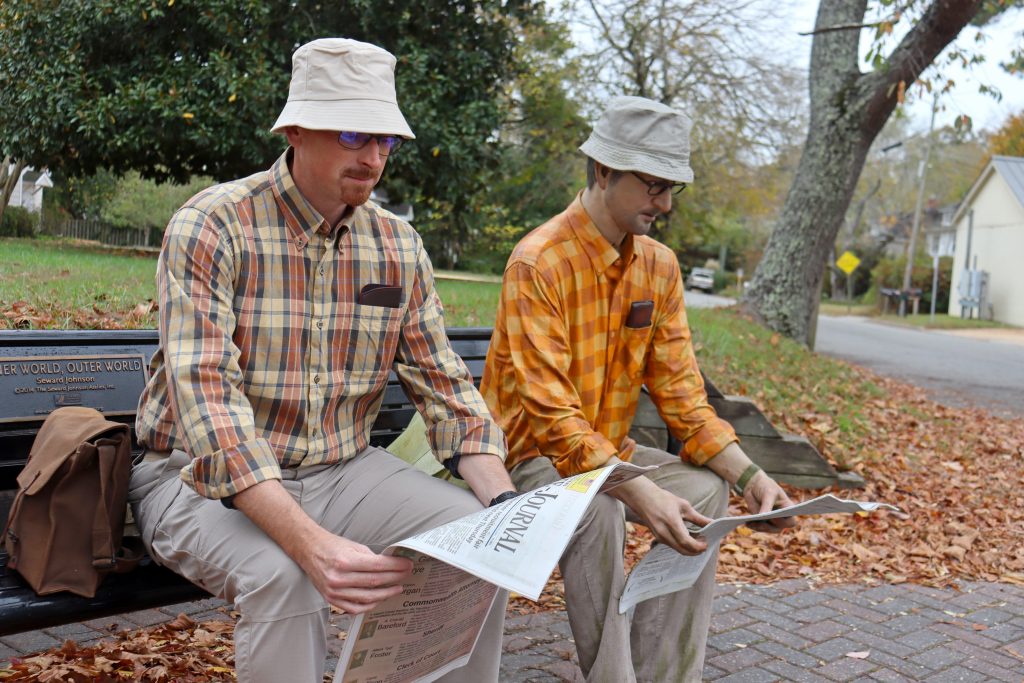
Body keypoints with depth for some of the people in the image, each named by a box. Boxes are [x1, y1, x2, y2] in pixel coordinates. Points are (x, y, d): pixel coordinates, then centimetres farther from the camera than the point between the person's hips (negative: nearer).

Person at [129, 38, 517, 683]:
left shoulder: (399, 247, 1)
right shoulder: (212, 227, -16)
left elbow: (444, 382, 3)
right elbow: (208, 405, -27)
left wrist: (508, 505, -14)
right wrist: (313, 544, -39)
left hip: (342, 469, 5)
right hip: (202, 478, -4)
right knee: (283, 574, -34)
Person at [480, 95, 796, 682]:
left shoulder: (660, 266, 0)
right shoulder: (540, 263, -21)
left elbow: (680, 390, 0)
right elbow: (551, 412, -28)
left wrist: (750, 474, -15)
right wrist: (641, 492, -39)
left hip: (610, 450, 7)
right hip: (532, 453, -6)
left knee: (707, 491, -16)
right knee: (599, 509, -34)